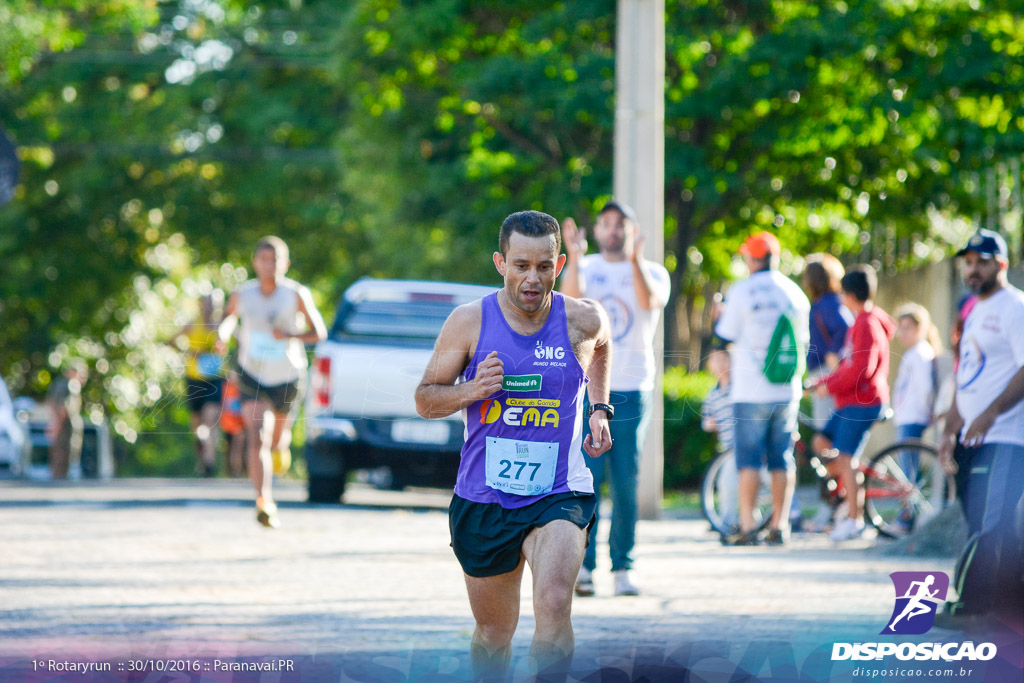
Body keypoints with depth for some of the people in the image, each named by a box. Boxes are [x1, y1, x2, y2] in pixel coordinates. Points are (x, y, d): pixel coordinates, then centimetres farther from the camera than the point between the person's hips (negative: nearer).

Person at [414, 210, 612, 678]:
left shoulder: (583, 320, -3)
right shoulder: (470, 322, -5)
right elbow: (424, 400, 2)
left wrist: (600, 409, 13)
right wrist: (471, 390, -17)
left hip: (559, 495, -1)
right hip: (483, 499, 1)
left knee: (554, 606, -27)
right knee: (493, 633, 14)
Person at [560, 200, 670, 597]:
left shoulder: (652, 272, 7)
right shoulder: (585, 267, 9)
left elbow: (651, 300, -16)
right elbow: (570, 299, -12)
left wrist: (635, 260, -31)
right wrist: (574, 259, -26)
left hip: (631, 389, 0)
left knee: (626, 483, 0)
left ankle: (622, 568, 6)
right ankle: (582, 565, -4)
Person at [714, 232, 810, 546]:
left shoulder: (742, 291, -8)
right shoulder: (795, 293, 7)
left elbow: (723, 338, -3)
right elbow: (803, 343, 14)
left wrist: (720, 316, 15)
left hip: (750, 393, -4)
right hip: (786, 392, 4)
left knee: (749, 460, -1)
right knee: (782, 461, 8)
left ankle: (747, 528, -3)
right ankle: (779, 527, 7)